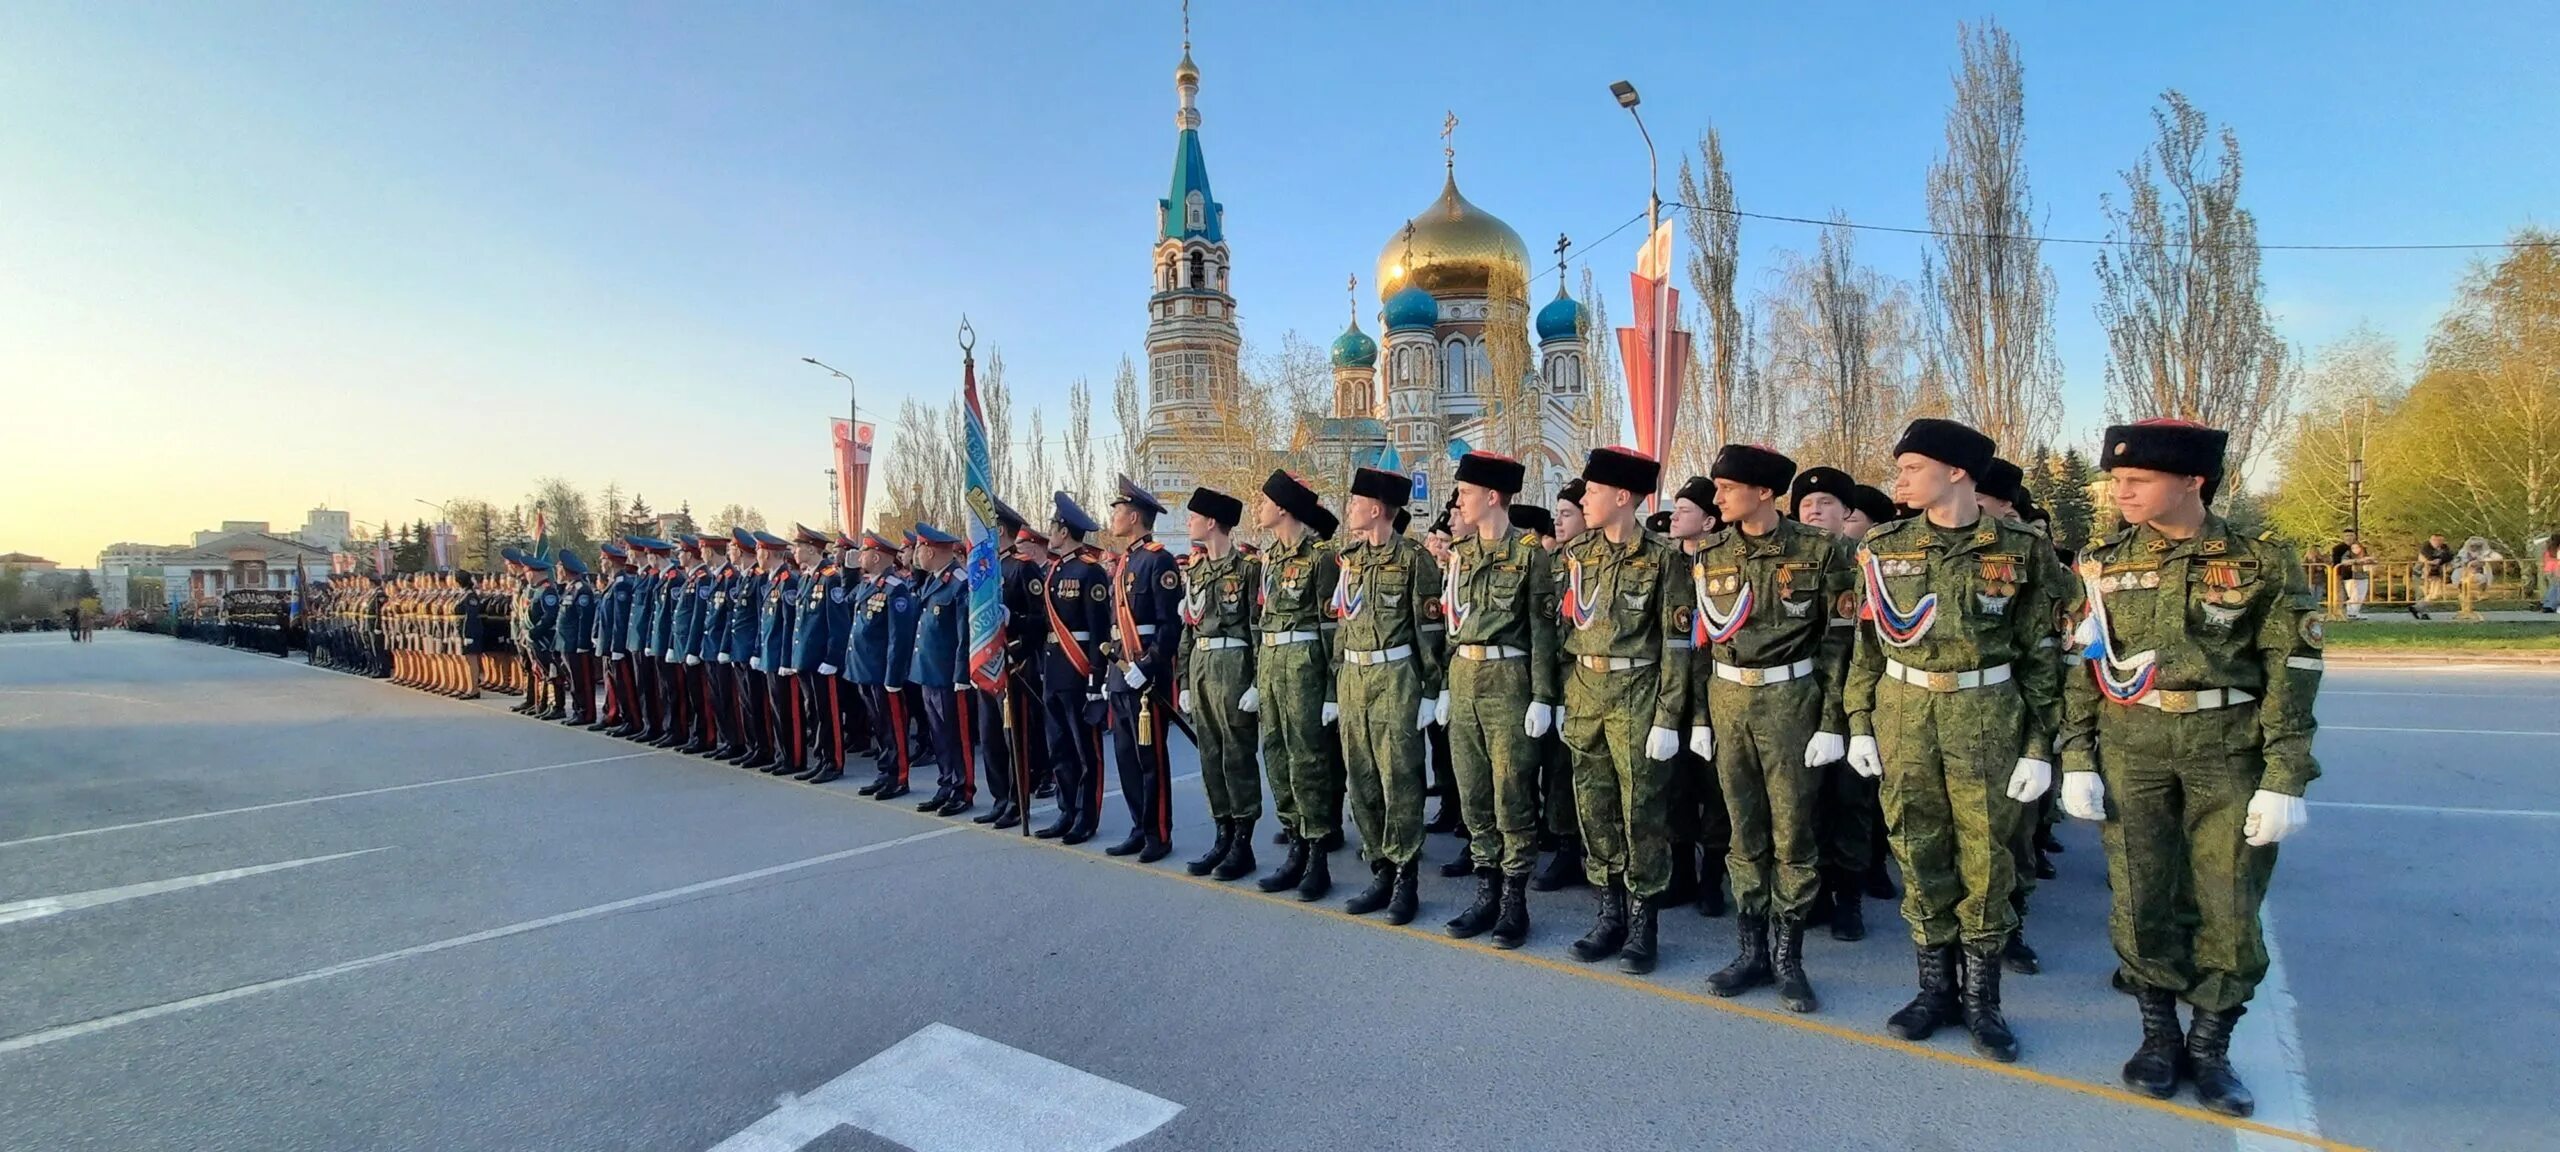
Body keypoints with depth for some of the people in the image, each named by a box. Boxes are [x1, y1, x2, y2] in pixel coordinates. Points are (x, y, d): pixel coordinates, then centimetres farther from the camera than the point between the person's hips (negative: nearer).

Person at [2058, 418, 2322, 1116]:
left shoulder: (2261, 564, -2)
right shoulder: (2102, 565, 3)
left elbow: (2291, 674, -3)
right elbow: (2080, 667, 4)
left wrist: (2285, 780, -8)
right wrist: (2077, 760, -1)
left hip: (2232, 754, -1)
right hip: (2131, 750, 1)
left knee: (2229, 908, 4)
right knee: (2140, 901, 5)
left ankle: (2210, 1048, 22)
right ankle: (2159, 1035, 24)